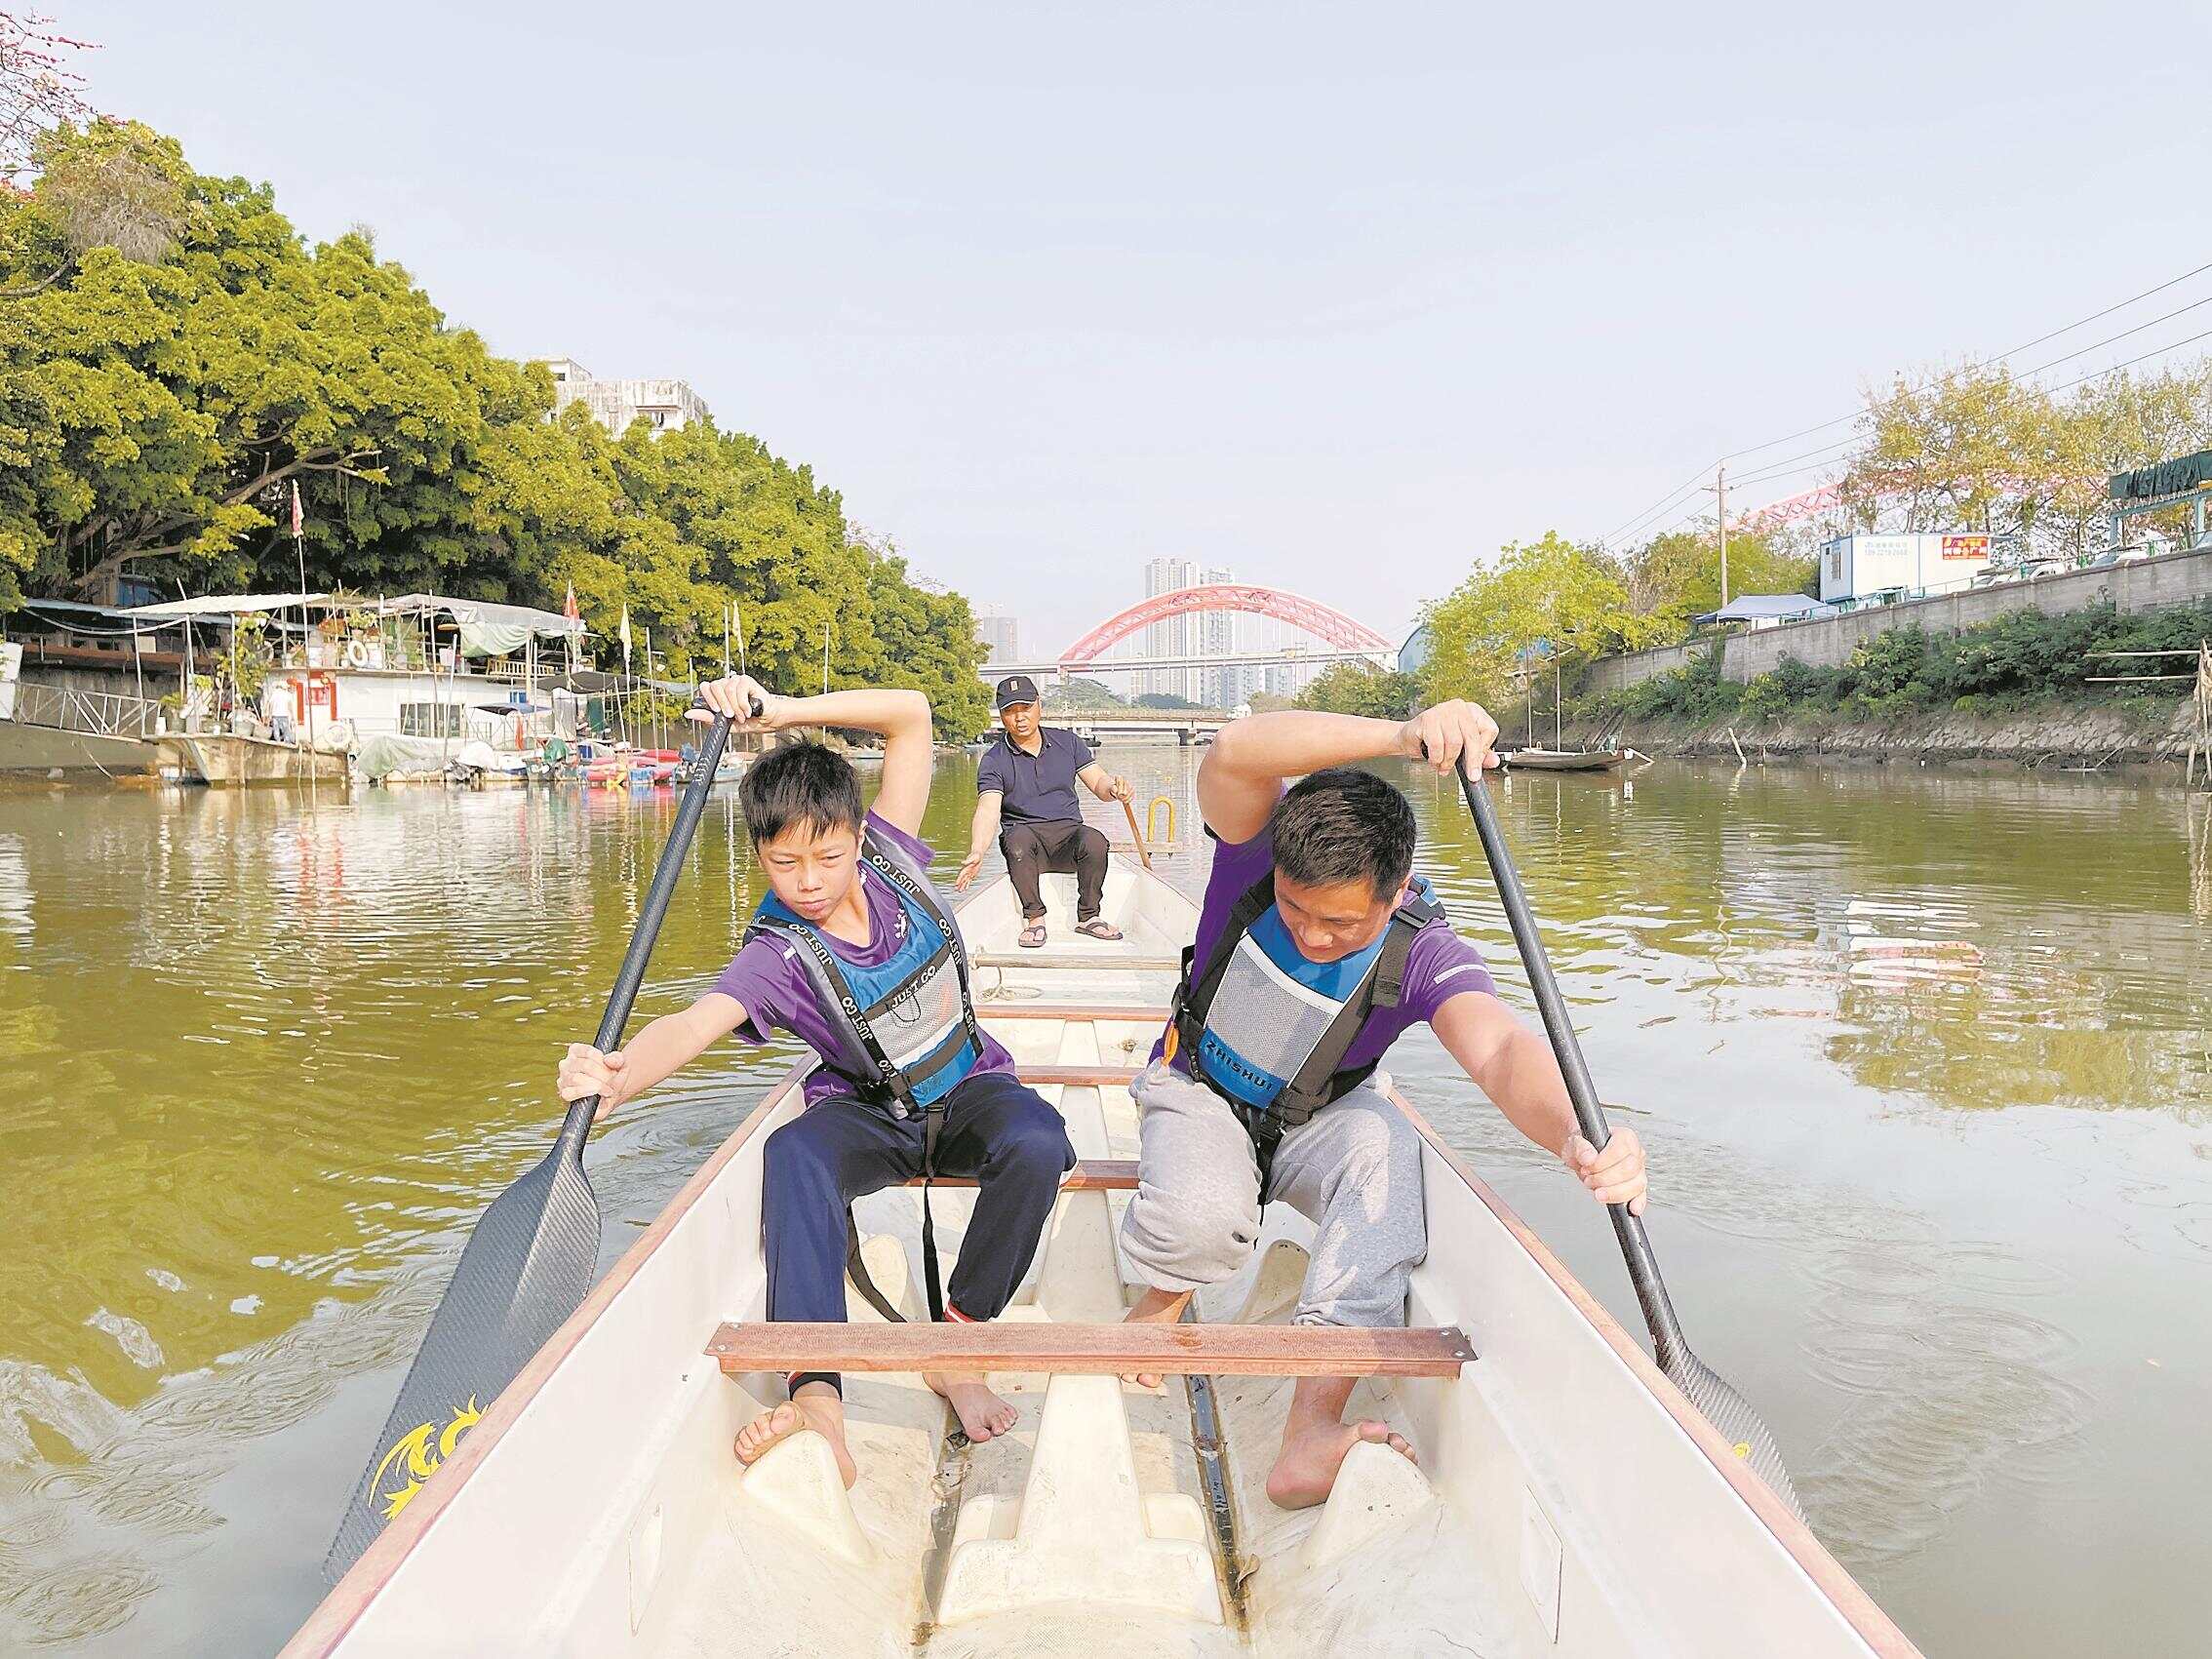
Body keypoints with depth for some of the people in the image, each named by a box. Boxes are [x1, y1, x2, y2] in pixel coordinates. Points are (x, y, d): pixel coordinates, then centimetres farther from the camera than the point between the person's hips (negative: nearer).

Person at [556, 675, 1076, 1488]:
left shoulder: (888, 857, -9)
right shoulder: (779, 956, -19)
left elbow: (911, 714, -9)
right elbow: (698, 1021, -38)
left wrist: (783, 710, -20)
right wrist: (619, 1078, -60)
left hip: (969, 1088, 2)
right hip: (869, 1113, -2)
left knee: (1036, 1141, -33)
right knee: (793, 1154, -36)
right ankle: (815, 1395, -44)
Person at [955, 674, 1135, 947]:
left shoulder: (1067, 742, 10)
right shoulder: (994, 760, 0)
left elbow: (1098, 782, 6)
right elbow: (988, 810, -15)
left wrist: (1114, 787, -20)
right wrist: (976, 853, -34)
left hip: (1069, 834, 2)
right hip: (1026, 836, -2)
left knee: (1094, 840, -32)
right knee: (1018, 837, -36)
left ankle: (1087, 917, -13)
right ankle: (1034, 918, -21)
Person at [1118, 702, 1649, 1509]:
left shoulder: (1423, 954, -26)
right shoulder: (1257, 845, -25)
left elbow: (1499, 1049, -44)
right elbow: (1235, 753, -47)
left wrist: (1573, 1135, -67)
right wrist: (1404, 735, -61)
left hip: (1317, 1122, 1)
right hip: (1199, 1097, -1)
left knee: (1385, 1143, -33)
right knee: (1202, 1217, -33)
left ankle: (1312, 1428, -34)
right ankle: (1161, 1298, 4)